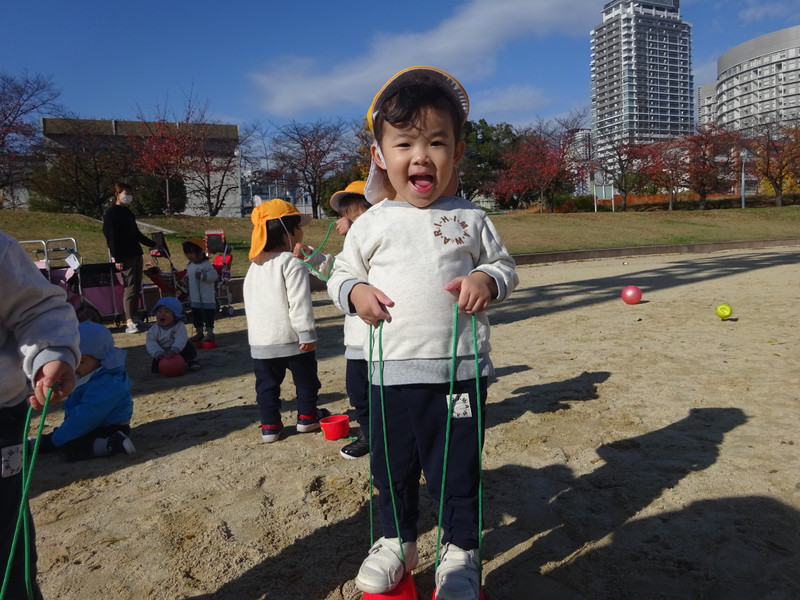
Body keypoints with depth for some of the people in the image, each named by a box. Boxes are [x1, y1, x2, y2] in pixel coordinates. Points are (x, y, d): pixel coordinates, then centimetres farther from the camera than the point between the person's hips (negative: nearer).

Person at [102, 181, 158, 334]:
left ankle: (135, 318, 16)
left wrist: (154, 244, 25)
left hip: (136, 255, 8)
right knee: (130, 288, -11)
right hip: (125, 257, -8)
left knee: (137, 288, 9)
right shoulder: (111, 213, -6)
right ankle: (129, 322, -7)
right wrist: (117, 259, -17)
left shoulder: (128, 213, 18)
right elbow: (111, 237, -12)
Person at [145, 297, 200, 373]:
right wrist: (158, 353, -37)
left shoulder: (180, 326, -18)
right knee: (155, 368, -10)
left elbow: (181, 340, -32)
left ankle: (192, 361, -1)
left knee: (188, 346, -27)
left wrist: (173, 351, -49)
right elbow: (151, 343, -18)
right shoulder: (153, 330, -10)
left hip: (178, 351, -3)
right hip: (163, 354, 3)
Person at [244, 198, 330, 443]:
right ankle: (306, 416, 25)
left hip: (259, 340, 6)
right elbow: (299, 303, -20)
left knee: (267, 383, 12)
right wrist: (307, 333, -17)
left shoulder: (254, 266, 10)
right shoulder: (292, 263, -15)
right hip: (290, 337, -6)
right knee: (305, 377, 14)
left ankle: (269, 425, 15)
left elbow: (251, 301, 16)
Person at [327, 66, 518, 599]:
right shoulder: (371, 224, 3)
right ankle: (398, 541, 42)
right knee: (392, 467, 17)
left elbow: (505, 265, 10)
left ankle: (461, 551, 34)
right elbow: (341, 274, 12)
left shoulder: (471, 218, 1)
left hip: (460, 369, -1)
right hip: (391, 370, 2)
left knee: (457, 469, 11)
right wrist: (354, 291, -10)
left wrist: (488, 280, -12)